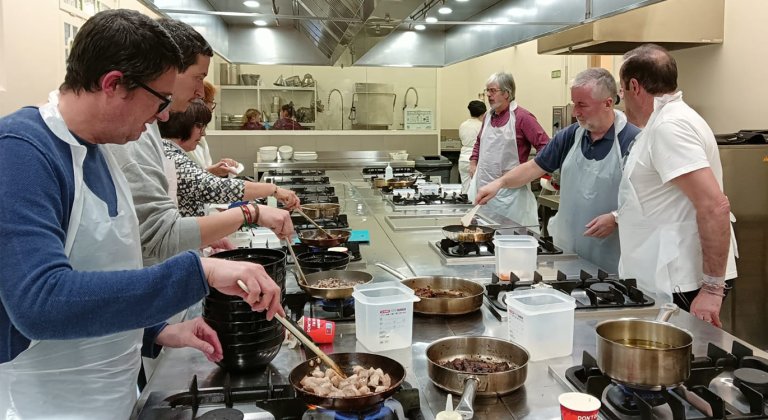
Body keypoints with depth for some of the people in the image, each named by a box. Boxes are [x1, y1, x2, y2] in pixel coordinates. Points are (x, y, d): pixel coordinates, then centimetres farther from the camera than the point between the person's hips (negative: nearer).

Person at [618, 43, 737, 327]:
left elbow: (714, 207, -26)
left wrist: (713, 287, -24)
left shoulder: (669, 126, -18)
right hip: (665, 281, 10)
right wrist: (616, 216, 23)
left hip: (681, 286, -10)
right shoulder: (665, 121, 14)